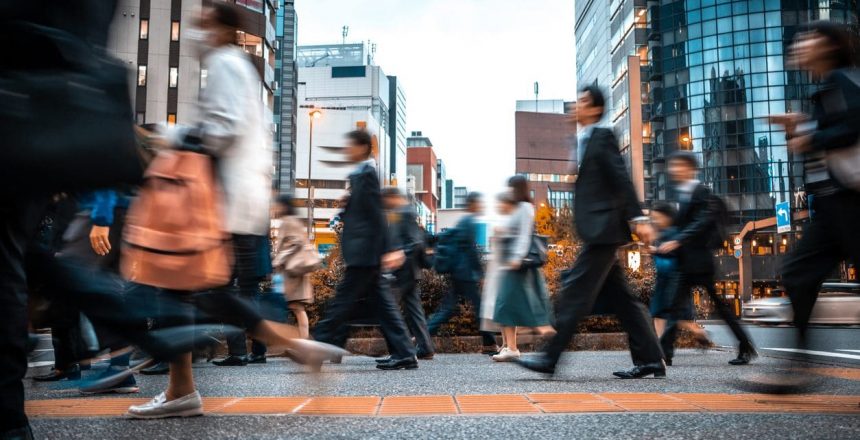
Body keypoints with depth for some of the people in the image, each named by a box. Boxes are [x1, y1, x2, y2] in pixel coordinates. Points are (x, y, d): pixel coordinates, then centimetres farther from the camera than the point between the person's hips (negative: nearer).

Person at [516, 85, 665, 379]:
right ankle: (650, 360, 14)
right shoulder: (583, 141, 21)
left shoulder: (603, 136, -4)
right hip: (597, 232, 9)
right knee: (620, 297, 9)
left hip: (603, 229, -9)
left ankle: (550, 358, -7)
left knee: (576, 290, -10)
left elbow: (621, 178, -13)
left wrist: (638, 218, -19)